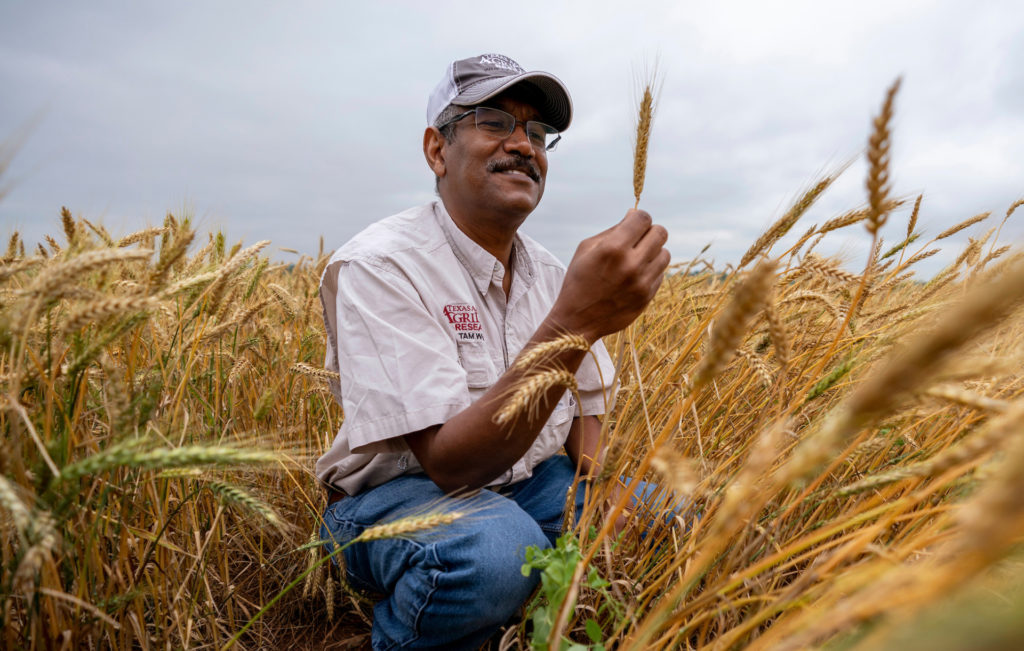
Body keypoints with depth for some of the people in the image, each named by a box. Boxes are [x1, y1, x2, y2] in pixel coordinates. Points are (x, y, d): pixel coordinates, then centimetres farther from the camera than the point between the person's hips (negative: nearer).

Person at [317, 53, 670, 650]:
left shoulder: (552, 275, 2)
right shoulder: (379, 265, -20)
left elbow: (585, 416, 9)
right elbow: (449, 462, -29)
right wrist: (574, 322, -40)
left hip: (529, 485, 6)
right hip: (397, 495, -6)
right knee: (497, 548, -36)